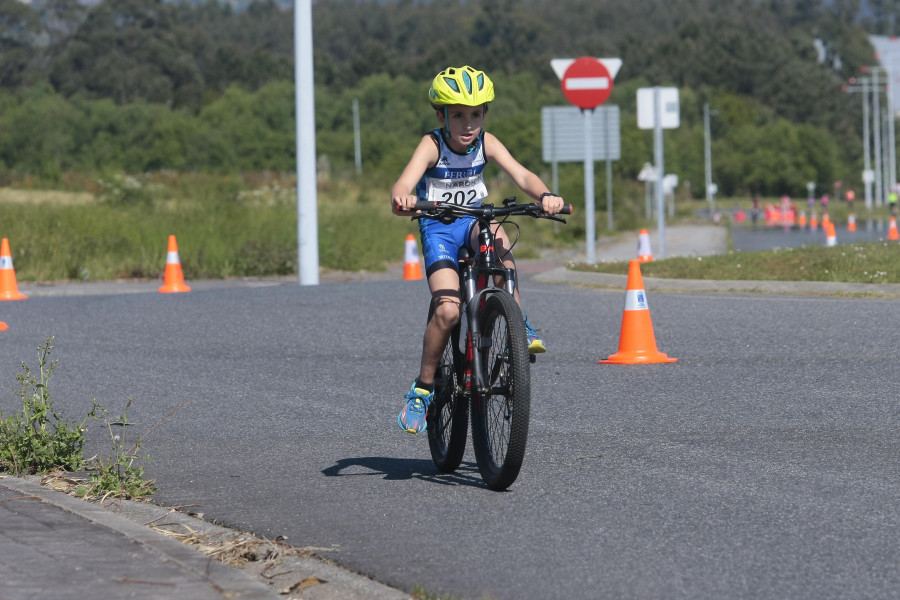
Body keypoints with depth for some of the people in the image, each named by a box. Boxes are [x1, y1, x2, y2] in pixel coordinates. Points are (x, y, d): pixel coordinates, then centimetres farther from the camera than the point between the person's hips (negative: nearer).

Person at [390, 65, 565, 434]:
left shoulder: (485, 142, -9)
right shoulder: (432, 145, -17)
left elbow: (520, 175, -21)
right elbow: (404, 183, -32)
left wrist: (544, 195, -43)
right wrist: (402, 199, -57)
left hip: (472, 221, 2)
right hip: (437, 227, -2)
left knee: (497, 235, -36)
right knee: (448, 310, -22)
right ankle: (423, 389, -4)